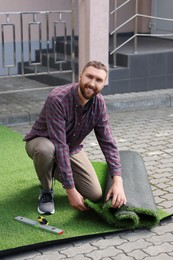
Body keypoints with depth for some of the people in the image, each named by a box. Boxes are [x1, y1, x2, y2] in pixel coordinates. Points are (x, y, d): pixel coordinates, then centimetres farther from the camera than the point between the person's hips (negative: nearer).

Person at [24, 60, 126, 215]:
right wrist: (70, 190, -37)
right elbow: (60, 146, -37)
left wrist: (118, 181, -28)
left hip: (72, 149, 5)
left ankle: (56, 172, 21)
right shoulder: (57, 99, -34)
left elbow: (108, 143, -15)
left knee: (95, 196, -6)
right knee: (46, 149, -42)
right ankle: (46, 191, -9)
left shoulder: (99, 104, -15)